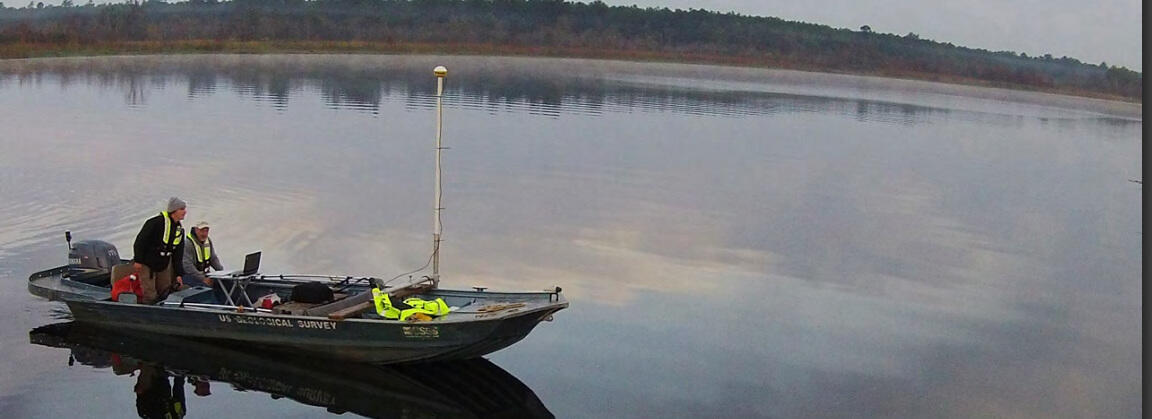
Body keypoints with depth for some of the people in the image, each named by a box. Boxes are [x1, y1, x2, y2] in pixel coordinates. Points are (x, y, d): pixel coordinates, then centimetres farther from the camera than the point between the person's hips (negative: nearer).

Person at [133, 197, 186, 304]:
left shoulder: (180, 229, 5)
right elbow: (141, 241, -18)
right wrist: (138, 260, -19)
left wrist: (179, 274, 4)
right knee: (150, 295, -10)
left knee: (165, 291, 12)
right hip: (146, 263, -8)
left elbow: (178, 255, 8)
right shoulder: (157, 222, -20)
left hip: (163, 265, 8)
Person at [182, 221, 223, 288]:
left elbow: (213, 259, 13)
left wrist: (222, 271, -5)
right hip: (189, 275, -7)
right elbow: (187, 266, -26)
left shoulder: (208, 241, 6)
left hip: (204, 273, 7)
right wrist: (203, 279, -31)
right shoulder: (188, 244, -19)